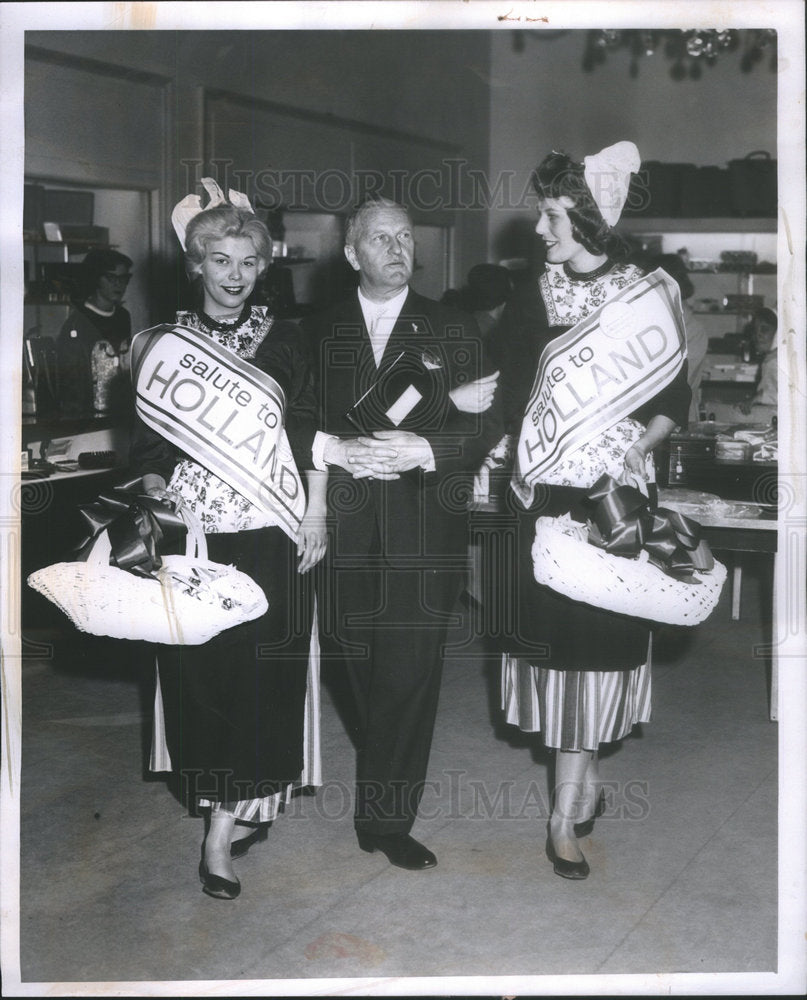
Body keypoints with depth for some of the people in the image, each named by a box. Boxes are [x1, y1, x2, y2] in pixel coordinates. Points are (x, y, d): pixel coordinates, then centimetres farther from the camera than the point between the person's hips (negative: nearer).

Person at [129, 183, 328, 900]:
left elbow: (311, 432, 5)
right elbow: (150, 443, 7)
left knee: (262, 674, -2)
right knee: (203, 671, 4)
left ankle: (224, 825, 6)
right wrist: (155, 488, -11)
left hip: (271, 532, 0)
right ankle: (237, 807, 21)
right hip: (196, 531, 1)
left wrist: (315, 512, -1)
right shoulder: (165, 345, 5)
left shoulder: (283, 341, 5)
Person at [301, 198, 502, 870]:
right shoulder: (318, 333, 12)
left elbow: (488, 428, 2)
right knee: (366, 680, 4)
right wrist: (336, 449, -18)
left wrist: (425, 449, -15)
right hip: (347, 535, 1)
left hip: (423, 541, -1)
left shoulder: (454, 331, 9)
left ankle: (387, 820, 7)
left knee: (408, 680, -4)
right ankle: (382, 812, 22)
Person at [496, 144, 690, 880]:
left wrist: (638, 441, -13)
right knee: (553, 640, 5)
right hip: (546, 498, 2)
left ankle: (566, 817, 10)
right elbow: (514, 396, 5)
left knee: (589, 646, 0)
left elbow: (673, 404, 2)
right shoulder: (533, 306, 4)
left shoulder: (649, 300, -2)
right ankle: (588, 784, 25)